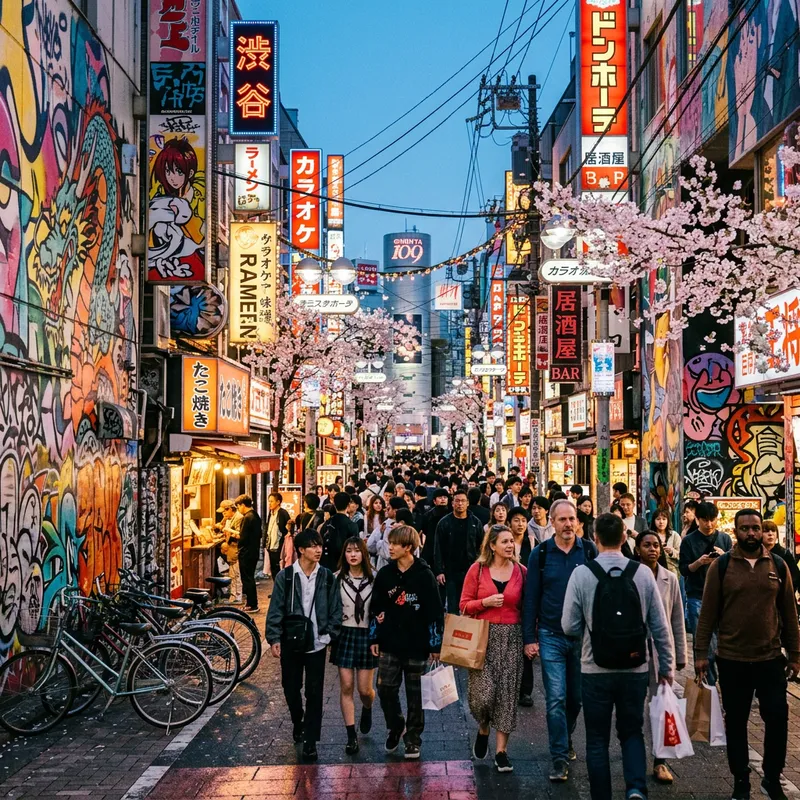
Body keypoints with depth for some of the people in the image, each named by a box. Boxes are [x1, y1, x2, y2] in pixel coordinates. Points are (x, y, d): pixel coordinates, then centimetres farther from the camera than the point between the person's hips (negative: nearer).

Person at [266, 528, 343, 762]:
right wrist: (274, 638, -8)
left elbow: (335, 609, 5)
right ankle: (298, 722, 42)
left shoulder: (327, 577, 0)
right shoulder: (285, 576, -4)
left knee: (314, 693, 0)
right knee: (290, 688, 13)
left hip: (317, 643, 0)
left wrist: (331, 635, -4)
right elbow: (276, 609, -3)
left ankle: (310, 741, 7)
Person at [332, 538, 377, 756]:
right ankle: (351, 737, 8)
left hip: (366, 635, 0)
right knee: (346, 687, -1)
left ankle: (367, 710, 39)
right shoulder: (337, 579, -1)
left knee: (365, 689, 2)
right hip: (344, 634, 0)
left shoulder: (374, 579, -1)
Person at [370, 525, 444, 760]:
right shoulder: (384, 574, 3)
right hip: (389, 645, 3)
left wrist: (435, 644, -6)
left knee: (415, 695, 6)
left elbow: (435, 611, -6)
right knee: (385, 689, 0)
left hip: (416, 645, -3)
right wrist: (374, 638, 7)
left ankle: (413, 739, 20)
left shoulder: (424, 575, -8)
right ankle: (395, 726, 26)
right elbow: (376, 608, 9)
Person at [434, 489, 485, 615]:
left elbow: (482, 546, 7)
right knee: (452, 607, 4)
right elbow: (438, 549, -2)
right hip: (451, 572, -1)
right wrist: (439, 571, -9)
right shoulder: (444, 523, 1)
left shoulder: (475, 522, 4)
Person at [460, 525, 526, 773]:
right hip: (483, 636, -1)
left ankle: (501, 750, 12)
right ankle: (483, 730, 23)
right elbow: (464, 605, 2)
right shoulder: (477, 569, 0)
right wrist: (486, 602, -14)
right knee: (483, 692, -10)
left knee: (507, 693, 2)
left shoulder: (520, 571, 4)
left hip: (511, 638, 2)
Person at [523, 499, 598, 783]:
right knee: (556, 699, -5)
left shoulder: (589, 550, -1)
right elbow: (531, 598, 1)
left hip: (583, 635, 1)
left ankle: (565, 740, 37)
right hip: (551, 637, -1)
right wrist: (529, 638, -3)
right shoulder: (540, 554, -1)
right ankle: (560, 758, 2)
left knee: (576, 697, 14)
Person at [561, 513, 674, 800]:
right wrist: (666, 666, 12)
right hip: (635, 669, 2)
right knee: (632, 732, 17)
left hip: (595, 669, -1)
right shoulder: (643, 573, -5)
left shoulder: (581, 573, -10)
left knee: (597, 738, 12)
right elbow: (660, 626, 0)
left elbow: (569, 626, -6)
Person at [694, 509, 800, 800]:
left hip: (770, 658, 1)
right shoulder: (721, 566, -4)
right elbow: (708, 613, -3)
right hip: (732, 659, -1)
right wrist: (700, 653, -5)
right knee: (736, 722, 9)